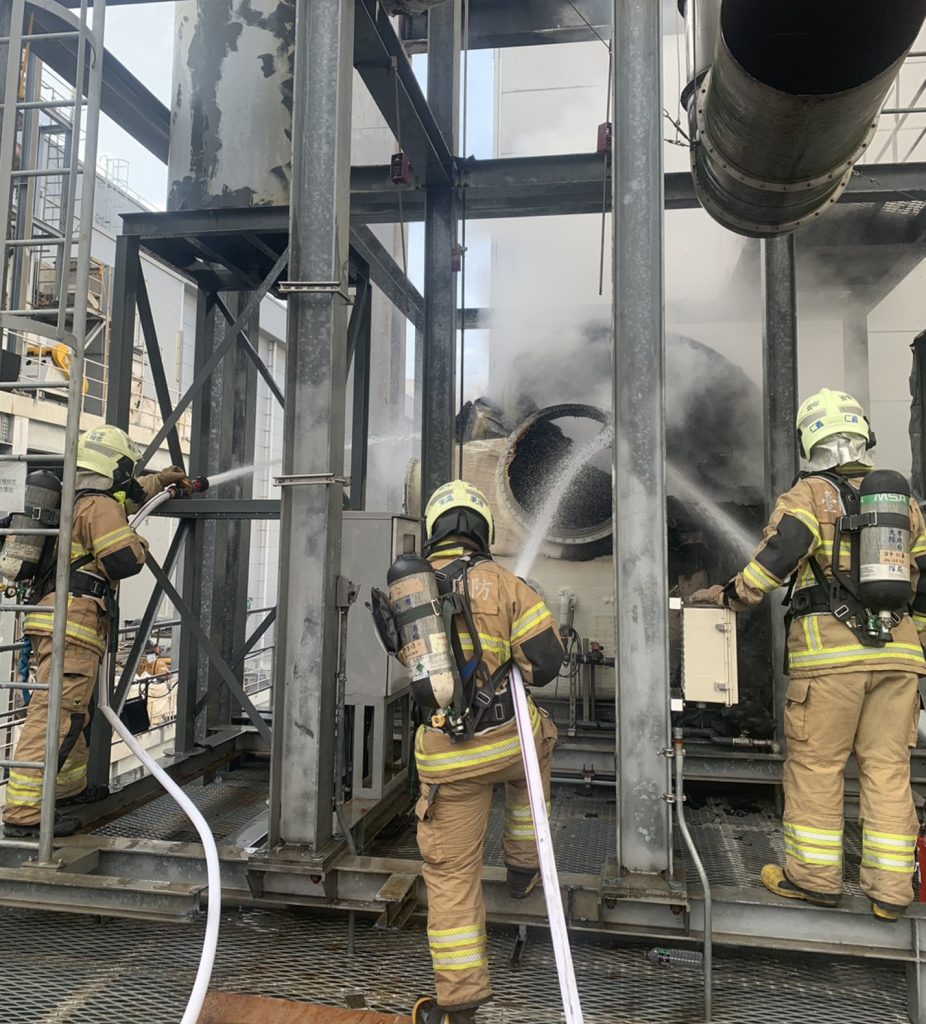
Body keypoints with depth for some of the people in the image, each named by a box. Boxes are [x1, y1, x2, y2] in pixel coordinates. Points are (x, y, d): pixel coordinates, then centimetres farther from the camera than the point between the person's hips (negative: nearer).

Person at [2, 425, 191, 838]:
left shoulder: (81, 500, 22)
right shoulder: (101, 507, -9)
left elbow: (126, 492, 41)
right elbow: (124, 560, -18)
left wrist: (162, 479, 50)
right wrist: (138, 543, 3)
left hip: (53, 619, 11)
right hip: (72, 622, -11)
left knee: (70, 710, 21)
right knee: (56, 715, -13)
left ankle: (71, 786, 35)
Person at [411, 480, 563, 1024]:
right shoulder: (503, 582, -9)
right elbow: (547, 658, -11)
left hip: (444, 757, 1)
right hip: (508, 738, -1)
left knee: (451, 874, 13)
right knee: (538, 744, 35)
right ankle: (524, 865, 41)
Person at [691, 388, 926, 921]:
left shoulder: (809, 495, -3)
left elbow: (781, 552, -20)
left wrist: (731, 595, -8)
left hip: (830, 652, -5)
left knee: (816, 764, 6)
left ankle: (815, 876, 16)